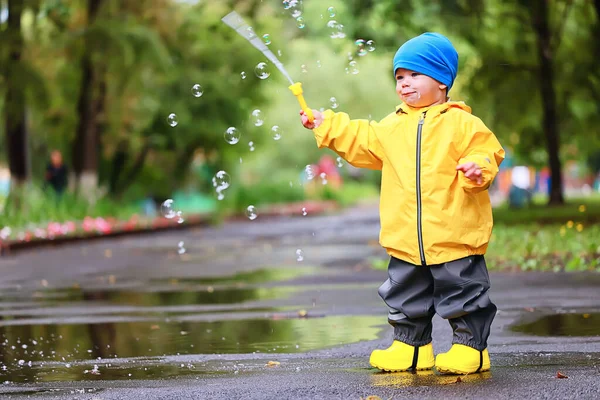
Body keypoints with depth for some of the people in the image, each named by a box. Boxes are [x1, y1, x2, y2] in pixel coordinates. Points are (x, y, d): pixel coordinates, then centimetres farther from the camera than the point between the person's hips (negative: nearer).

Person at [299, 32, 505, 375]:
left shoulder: (462, 124, -5)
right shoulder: (393, 126, 12)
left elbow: (486, 152, -6)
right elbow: (361, 142, 23)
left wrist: (477, 168, -27)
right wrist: (325, 125, 20)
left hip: (453, 238, -5)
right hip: (406, 241, 5)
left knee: (463, 292, 2)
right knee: (406, 296, 13)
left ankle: (470, 346, 13)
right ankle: (410, 345, 26)